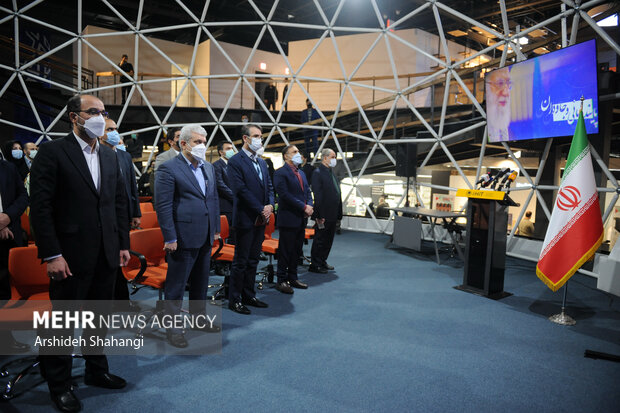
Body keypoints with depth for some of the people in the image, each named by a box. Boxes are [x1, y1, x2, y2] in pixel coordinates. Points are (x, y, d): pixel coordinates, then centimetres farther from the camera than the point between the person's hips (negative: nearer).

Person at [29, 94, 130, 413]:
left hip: (106, 254, 6)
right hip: (71, 255, -5)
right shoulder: (53, 152, -8)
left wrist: (123, 244, 8)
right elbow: (40, 207, -12)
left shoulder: (110, 156, 10)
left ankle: (97, 371, 36)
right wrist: (51, 255, -16)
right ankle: (59, 384, 28)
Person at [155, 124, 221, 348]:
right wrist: (170, 238, -17)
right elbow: (163, 206, -14)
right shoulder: (169, 168, -10)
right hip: (183, 237, -7)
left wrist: (216, 228, 13)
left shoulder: (208, 168, 12)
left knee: (201, 281, 19)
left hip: (205, 237, 7)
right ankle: (173, 328, 19)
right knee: (176, 284, 5)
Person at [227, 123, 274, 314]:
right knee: (240, 261, 1)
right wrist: (261, 209, -16)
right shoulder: (235, 162, -9)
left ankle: (249, 296, 26)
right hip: (245, 219, -7)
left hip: (261, 219, 8)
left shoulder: (261, 162, 15)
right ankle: (234, 300, 13)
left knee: (253, 260, 15)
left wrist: (270, 206, -3)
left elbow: (269, 187, 15)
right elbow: (241, 190, -17)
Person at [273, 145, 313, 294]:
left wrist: (310, 206, -4)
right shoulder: (281, 173, -9)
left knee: (297, 250, 14)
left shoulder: (301, 173, 18)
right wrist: (303, 207, -18)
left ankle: (292, 278, 25)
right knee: (285, 251, -1)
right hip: (288, 219, -8)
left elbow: (308, 192, 16)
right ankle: (281, 281, 9)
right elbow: (285, 195, -19)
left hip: (301, 219, 8)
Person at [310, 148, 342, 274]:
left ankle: (322, 262, 28)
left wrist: (338, 214, 14)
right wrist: (320, 215, -22)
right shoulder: (318, 173, -12)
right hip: (324, 215, -9)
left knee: (328, 240, 16)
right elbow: (317, 195, -18)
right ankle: (315, 265, 11)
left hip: (332, 215, 9)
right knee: (320, 240, 0)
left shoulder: (331, 173, 16)